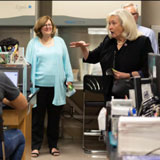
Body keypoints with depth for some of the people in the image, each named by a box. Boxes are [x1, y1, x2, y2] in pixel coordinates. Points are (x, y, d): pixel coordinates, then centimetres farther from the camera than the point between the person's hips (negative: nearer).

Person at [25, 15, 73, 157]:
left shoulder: (59, 42, 10)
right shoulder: (33, 43, 6)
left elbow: (66, 61, 11)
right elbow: (29, 63, 5)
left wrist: (69, 78, 4)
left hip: (56, 86, 2)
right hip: (39, 85, -1)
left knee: (54, 117, 8)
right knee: (38, 116, 2)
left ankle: (53, 145, 18)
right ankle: (36, 146, 10)